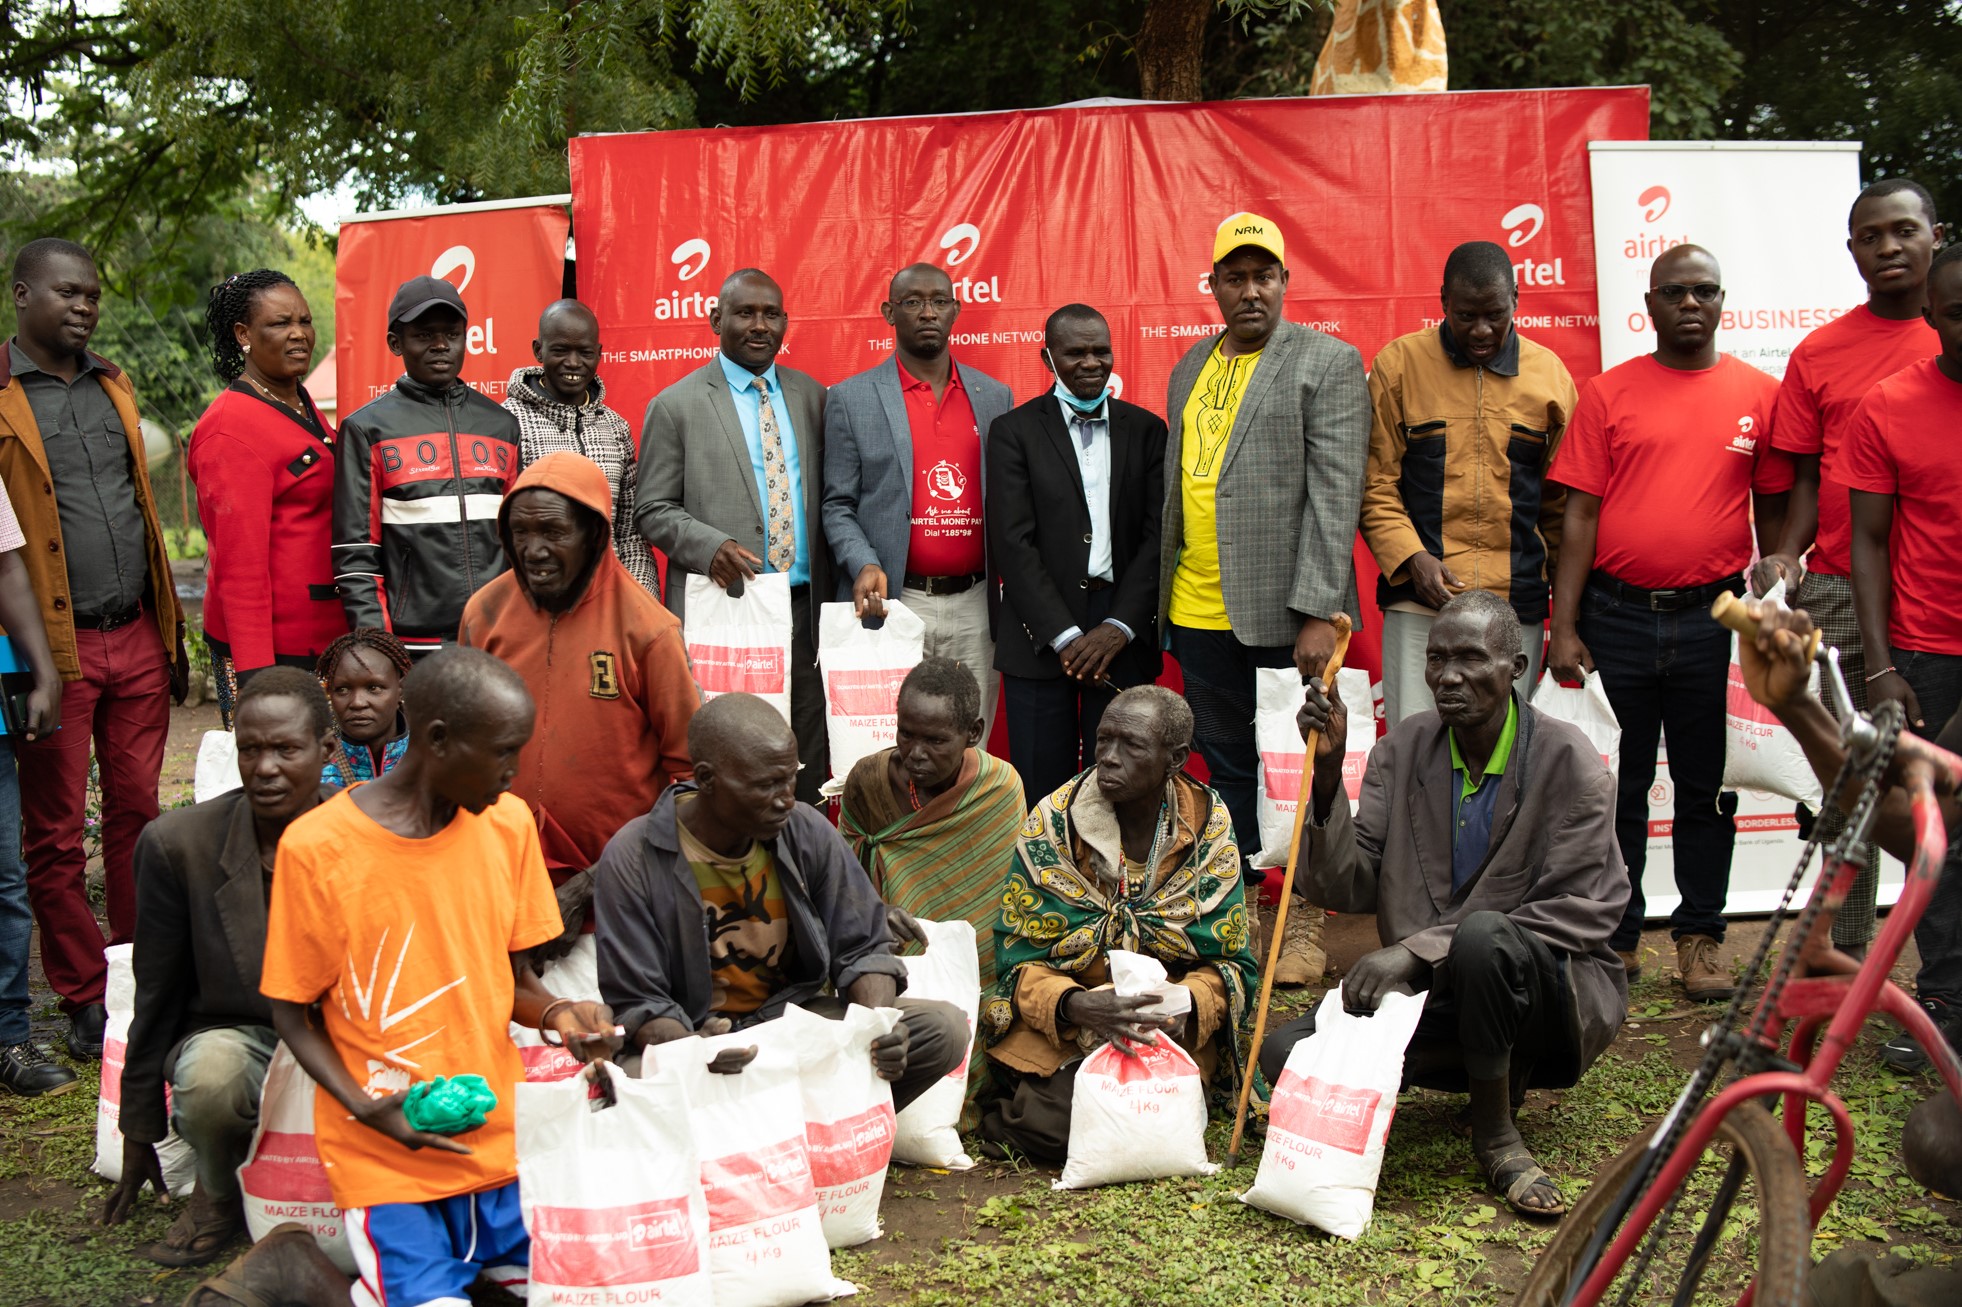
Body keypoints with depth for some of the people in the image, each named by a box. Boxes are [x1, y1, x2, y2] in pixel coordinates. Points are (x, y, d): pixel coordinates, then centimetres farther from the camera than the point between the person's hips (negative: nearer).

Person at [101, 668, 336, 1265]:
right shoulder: (177, 843, -10)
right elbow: (156, 998, 0)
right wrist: (139, 1138, 6)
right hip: (234, 1037, -1)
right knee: (210, 1071, -37)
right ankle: (219, 1191, -2)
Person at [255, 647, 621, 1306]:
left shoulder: (509, 822, 0)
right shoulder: (315, 848, -13)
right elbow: (294, 1015, -4)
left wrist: (558, 1014, -13)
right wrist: (369, 1108, -18)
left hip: (502, 1139, 4)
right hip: (387, 1155, -4)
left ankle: (470, 1247, 25)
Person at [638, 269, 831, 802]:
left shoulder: (812, 397, 13)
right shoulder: (675, 405, 1)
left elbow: (826, 496, 14)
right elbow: (652, 512, 1)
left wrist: (834, 597, 3)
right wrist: (711, 546, -17)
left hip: (805, 607, 4)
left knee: (808, 762, 6)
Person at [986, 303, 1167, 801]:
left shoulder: (1145, 430, 10)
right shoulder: (1014, 431, 3)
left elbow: (1158, 533, 3)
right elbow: (1011, 542, -5)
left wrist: (1119, 627, -9)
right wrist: (1066, 637, -12)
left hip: (1123, 634, 2)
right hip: (1041, 635, -2)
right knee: (1044, 787, 1)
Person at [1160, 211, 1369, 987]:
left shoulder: (1327, 363, -3)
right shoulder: (1191, 368, 16)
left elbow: (1335, 495, -10)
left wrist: (1317, 613, -16)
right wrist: (1165, 593, 12)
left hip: (1283, 610, -5)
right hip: (1200, 611, 6)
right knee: (1224, 764, 12)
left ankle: (1303, 919, 14)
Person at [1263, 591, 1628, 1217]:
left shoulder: (1569, 763, -12)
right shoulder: (1402, 749, 1)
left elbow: (1579, 914, -17)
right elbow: (1346, 890, -3)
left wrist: (1419, 948, -25)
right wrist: (1328, 770, -18)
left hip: (1546, 992, -4)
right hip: (1435, 998, 5)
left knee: (1484, 935, -39)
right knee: (1286, 1054, -17)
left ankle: (1495, 1131, -14)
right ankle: (1498, 1077, 1)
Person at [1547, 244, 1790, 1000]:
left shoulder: (1759, 395, 5)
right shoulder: (1608, 395, 2)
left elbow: (1774, 514, 8)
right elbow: (1579, 515, 0)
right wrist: (1564, 629, -6)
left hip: (1714, 618, 1)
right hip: (1617, 617, 0)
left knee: (1707, 786, 8)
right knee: (1618, 784, 8)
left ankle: (1700, 938, 21)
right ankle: (1615, 938, 20)